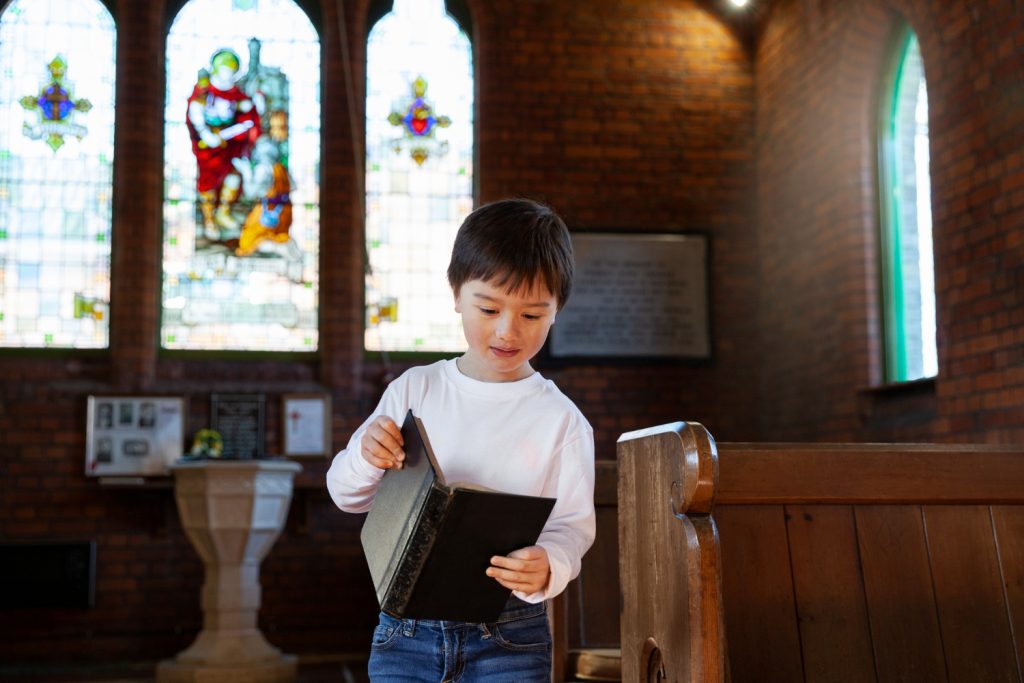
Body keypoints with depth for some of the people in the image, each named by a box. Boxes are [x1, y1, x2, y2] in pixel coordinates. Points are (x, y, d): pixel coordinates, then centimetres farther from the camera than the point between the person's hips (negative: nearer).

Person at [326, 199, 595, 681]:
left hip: (510, 640, -2)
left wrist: (548, 568, -27)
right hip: (405, 629, 2)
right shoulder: (414, 390, 2)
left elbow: (573, 525, -5)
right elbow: (347, 496, 7)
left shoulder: (562, 420, -5)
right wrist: (364, 458, -15)